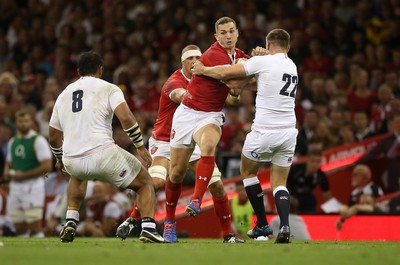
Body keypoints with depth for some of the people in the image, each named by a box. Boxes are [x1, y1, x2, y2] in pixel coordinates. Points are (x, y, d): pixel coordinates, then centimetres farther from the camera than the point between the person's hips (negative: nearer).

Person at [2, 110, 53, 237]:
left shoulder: (38, 141, -6)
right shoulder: (12, 142, 15)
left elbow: (47, 166, -13)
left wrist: (23, 175, -14)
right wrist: (7, 172, 3)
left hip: (32, 185, -7)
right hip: (15, 187, 7)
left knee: (35, 226, -10)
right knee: (19, 227, 7)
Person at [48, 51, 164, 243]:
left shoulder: (63, 95, 20)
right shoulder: (108, 89, 5)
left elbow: (53, 136, 28)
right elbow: (126, 117, -12)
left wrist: (60, 159, 46)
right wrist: (140, 146, -3)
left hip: (72, 161, 5)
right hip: (102, 154, -5)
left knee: (78, 175, 42)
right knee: (145, 183, 15)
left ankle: (71, 221, 26)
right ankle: (148, 228, -7)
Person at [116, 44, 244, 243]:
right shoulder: (174, 82, -17)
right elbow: (182, 96, -41)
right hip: (165, 142, -6)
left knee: (217, 185, -6)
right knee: (156, 182, -27)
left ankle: (228, 234, 6)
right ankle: (131, 221, -8)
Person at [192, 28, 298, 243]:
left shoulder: (263, 61, -7)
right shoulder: (292, 67, 13)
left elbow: (225, 73, -4)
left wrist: (202, 70, 11)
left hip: (264, 131, -5)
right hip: (288, 132, 5)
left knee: (247, 171, 19)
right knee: (279, 183, 12)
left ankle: (262, 224, 17)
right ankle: (284, 226, -12)